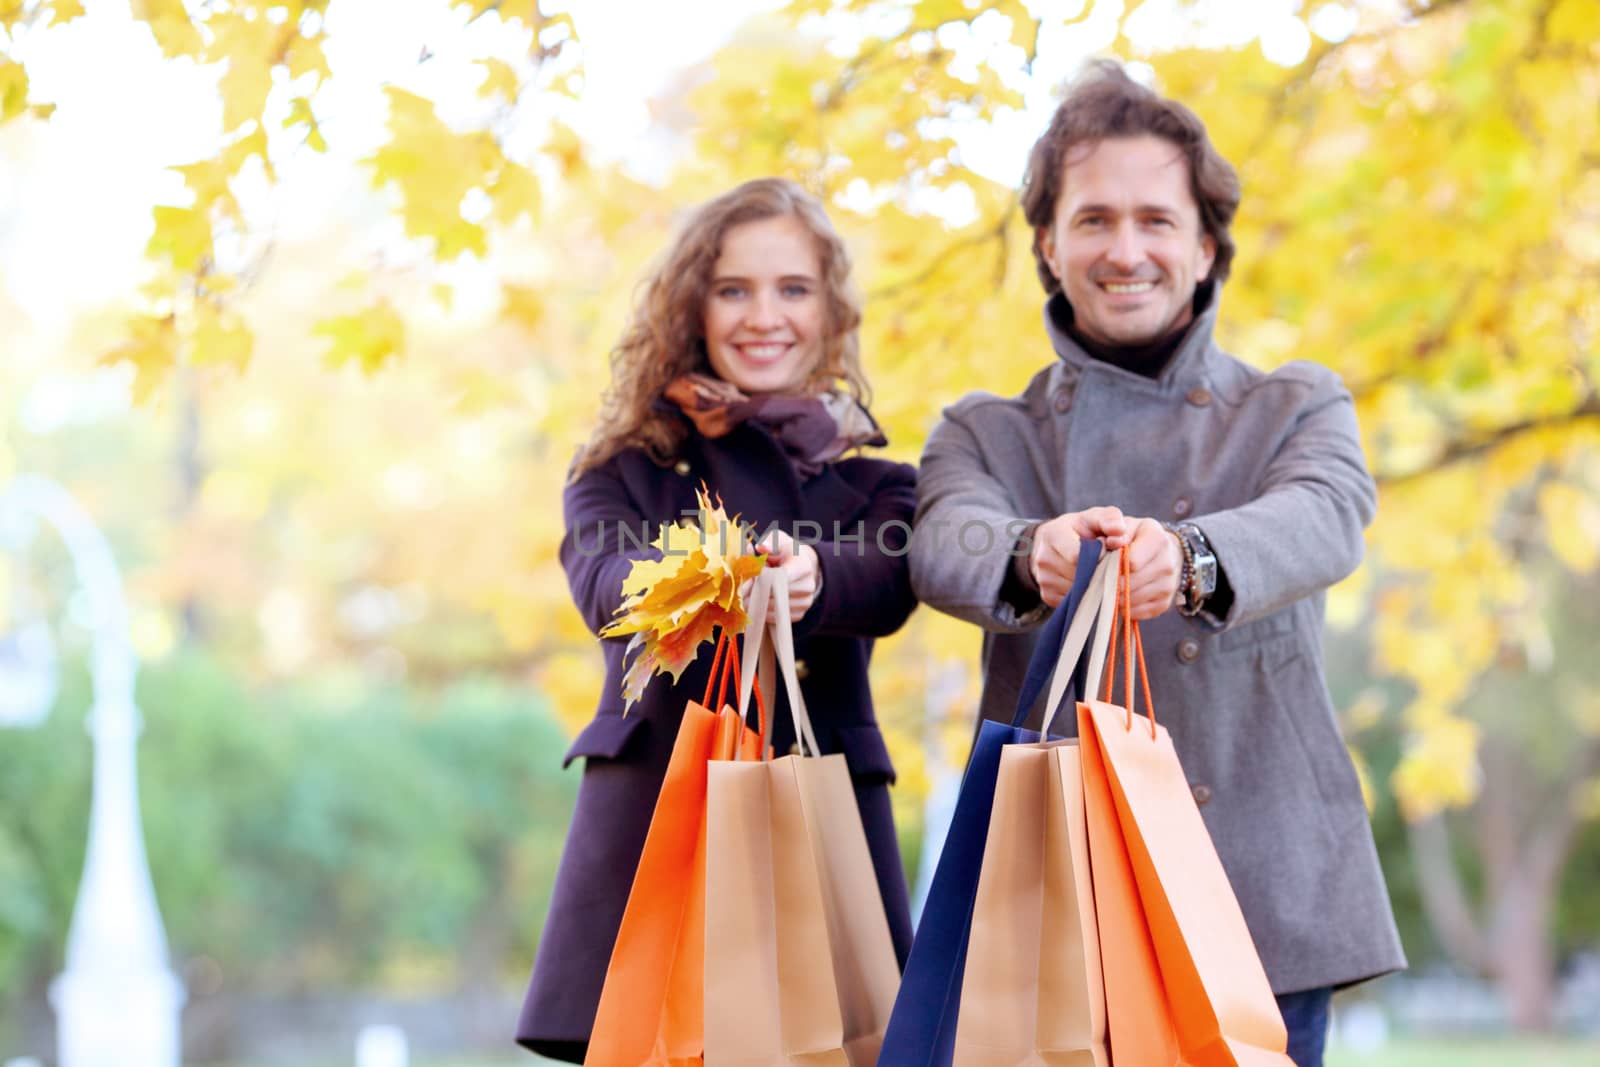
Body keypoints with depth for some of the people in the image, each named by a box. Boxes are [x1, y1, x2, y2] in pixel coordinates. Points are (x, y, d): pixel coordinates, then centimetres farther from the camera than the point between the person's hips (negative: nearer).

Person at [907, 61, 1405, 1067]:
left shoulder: (1299, 409, 12)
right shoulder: (986, 434, 14)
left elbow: (1324, 522, -12)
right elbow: (946, 546, -9)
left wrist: (1189, 556, -34)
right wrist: (1033, 552, -34)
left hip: (1266, 902, 0)